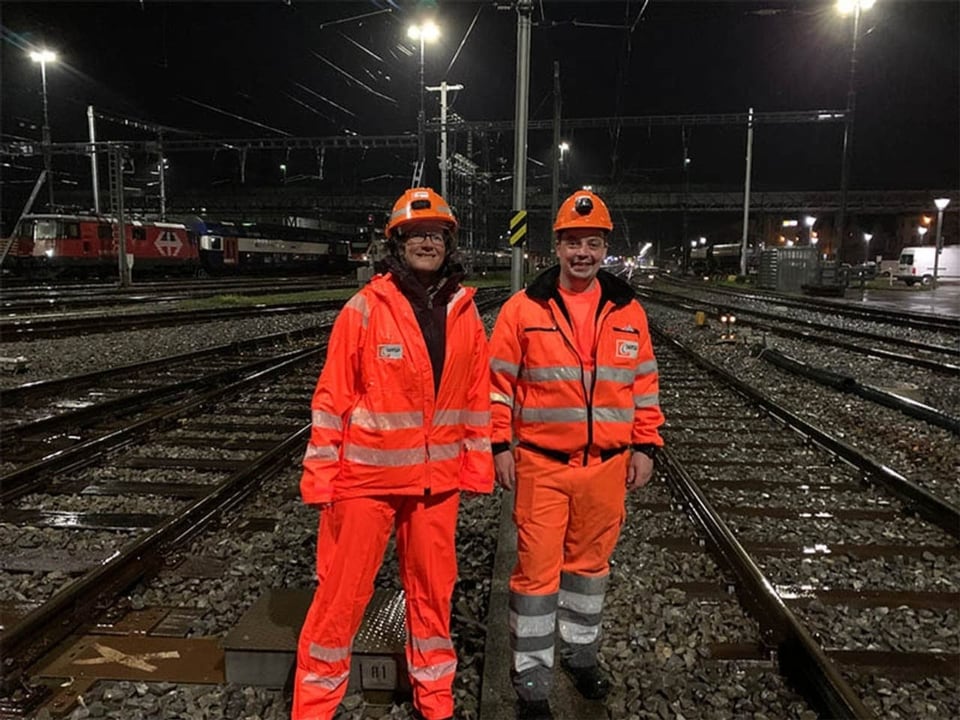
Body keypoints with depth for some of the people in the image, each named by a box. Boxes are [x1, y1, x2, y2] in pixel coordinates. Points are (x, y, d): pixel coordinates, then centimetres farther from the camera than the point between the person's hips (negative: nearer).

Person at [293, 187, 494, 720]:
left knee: (433, 589, 17)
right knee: (342, 592, 7)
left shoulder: (465, 313, 3)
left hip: (438, 478, 4)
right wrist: (321, 471, -9)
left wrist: (477, 464, 8)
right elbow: (333, 395, -8)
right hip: (366, 474, -3)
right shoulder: (365, 308, -9)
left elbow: (476, 395, 8)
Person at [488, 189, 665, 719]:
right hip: (541, 464, -2)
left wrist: (645, 447, 6)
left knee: (590, 561, 18)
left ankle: (581, 653, 40)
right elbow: (498, 379, -2)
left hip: (608, 465, 3)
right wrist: (500, 445, -5)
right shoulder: (524, 308, -5)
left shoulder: (627, 311, 4)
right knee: (537, 569, 2)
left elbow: (644, 383, 9)